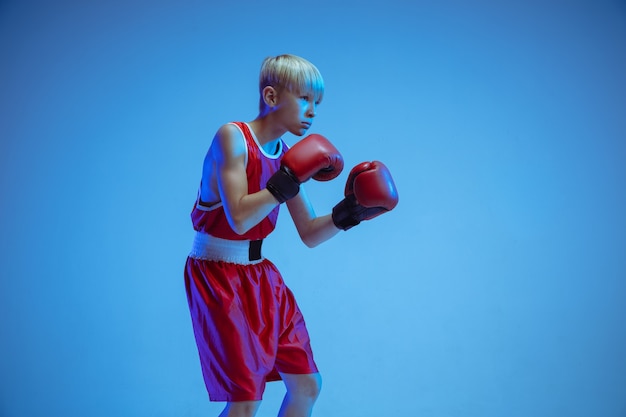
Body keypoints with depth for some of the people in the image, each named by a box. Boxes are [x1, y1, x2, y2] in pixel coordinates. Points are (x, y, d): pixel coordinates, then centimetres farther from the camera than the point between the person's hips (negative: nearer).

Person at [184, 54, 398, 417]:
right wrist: (292, 177, -25)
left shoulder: (289, 155, 5)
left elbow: (310, 236, 7)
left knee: (307, 385, 12)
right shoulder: (232, 138, -15)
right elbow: (239, 218, -28)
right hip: (217, 275, -7)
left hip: (261, 275, 8)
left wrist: (349, 211, -8)